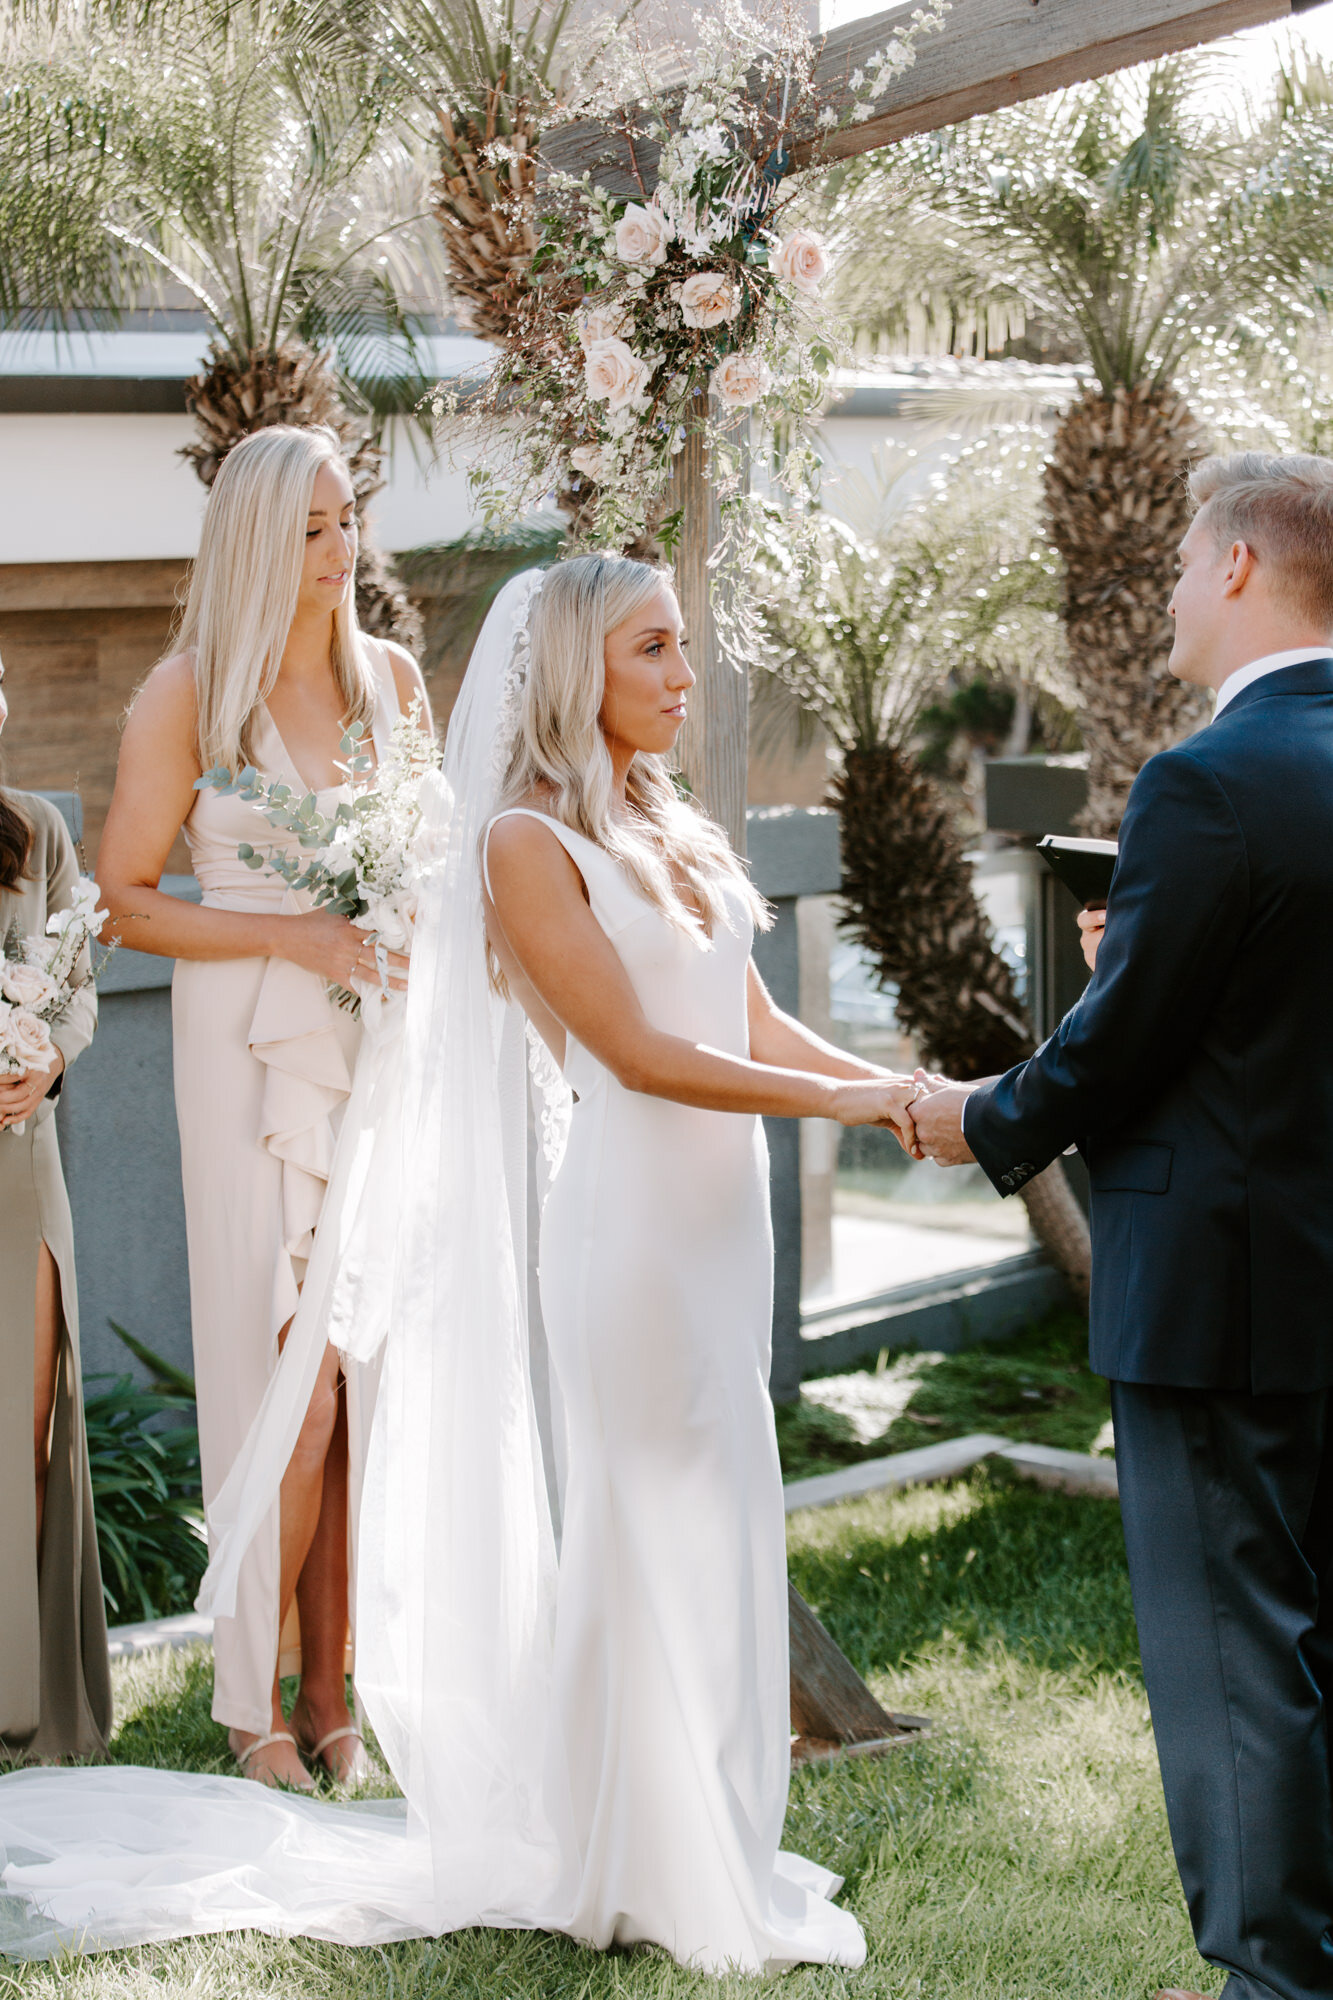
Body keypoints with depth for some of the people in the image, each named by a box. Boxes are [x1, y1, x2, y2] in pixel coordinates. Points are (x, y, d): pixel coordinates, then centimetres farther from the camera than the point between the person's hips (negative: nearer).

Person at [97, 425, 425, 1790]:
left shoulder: (390, 676, 11)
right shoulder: (189, 694, -4)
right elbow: (122, 900, -5)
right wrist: (301, 936, -13)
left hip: (385, 1048, 4)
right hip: (257, 1052, -4)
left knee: (373, 1374, 3)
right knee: (289, 1379, -5)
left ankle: (339, 1688, 14)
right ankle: (257, 1708, 9)